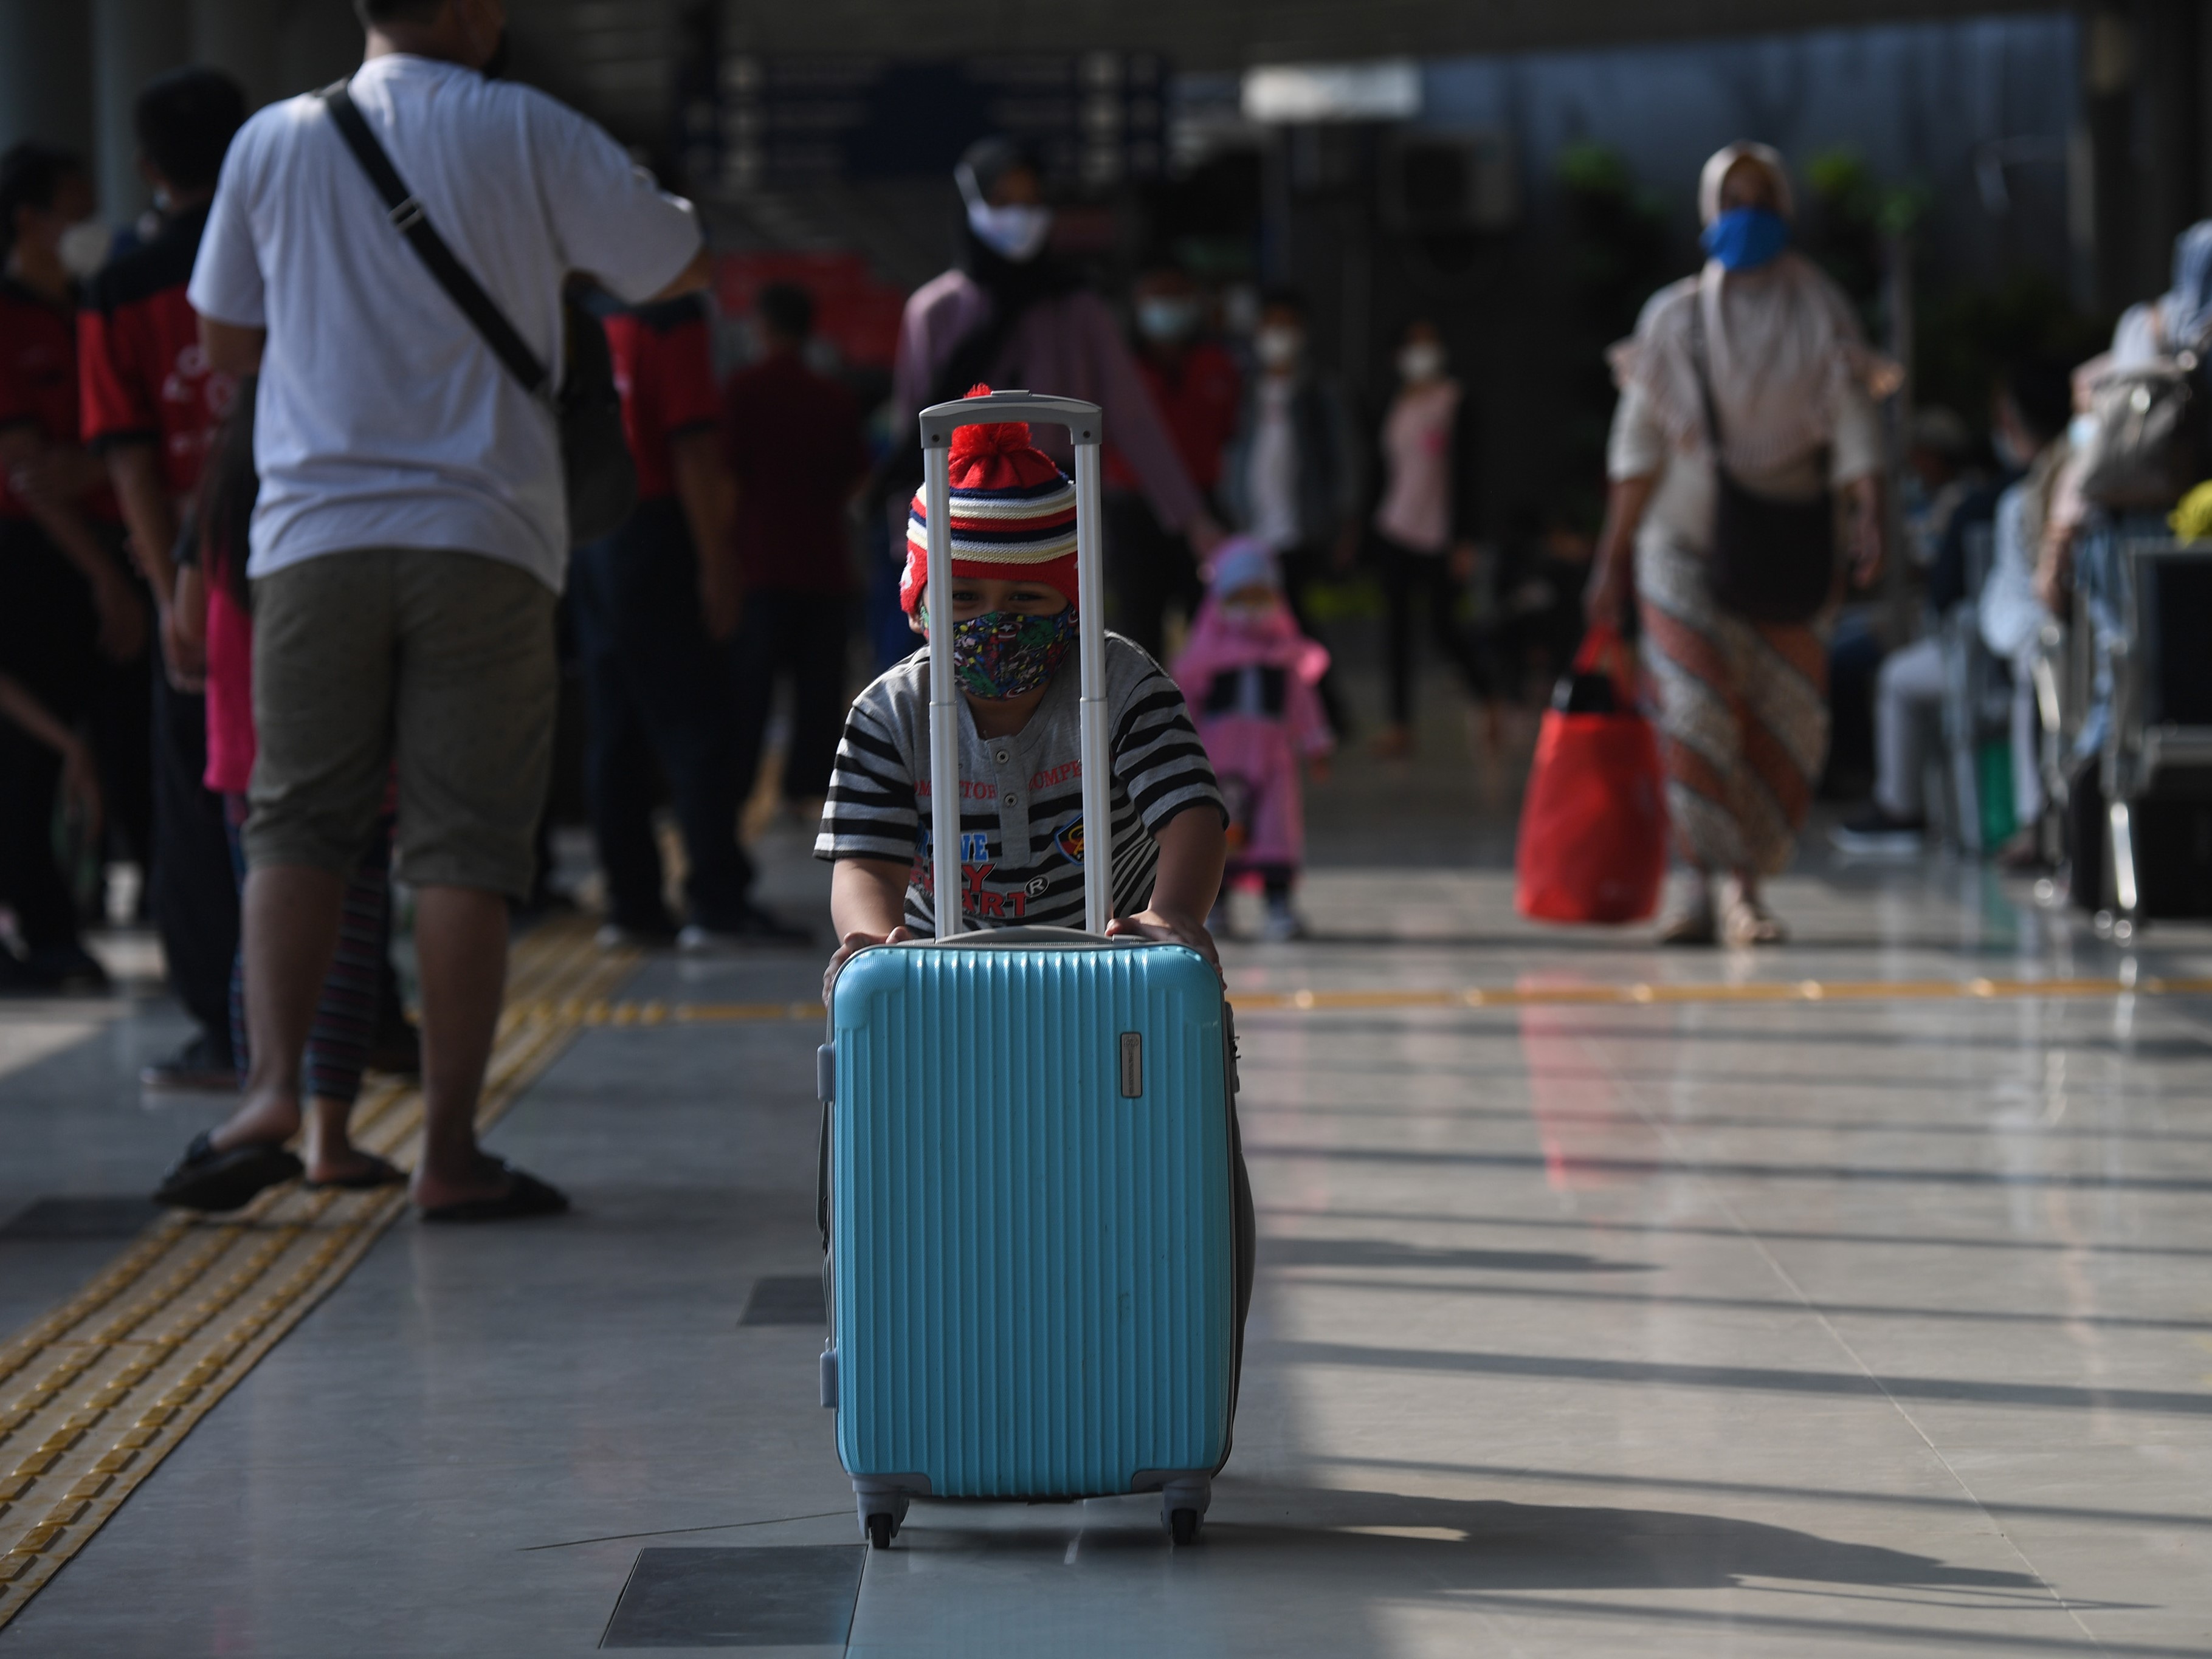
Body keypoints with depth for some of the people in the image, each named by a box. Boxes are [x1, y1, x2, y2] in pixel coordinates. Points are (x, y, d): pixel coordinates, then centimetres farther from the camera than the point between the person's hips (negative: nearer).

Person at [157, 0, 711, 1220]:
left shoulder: (273, 142, 7)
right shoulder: (525, 135, -1)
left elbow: (225, 343, 17)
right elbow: (680, 268, 9)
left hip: (314, 533, 2)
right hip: (479, 534, -2)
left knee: (297, 818, 8)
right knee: (463, 843, 0)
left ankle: (272, 1086, -11)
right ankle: (450, 1149, -2)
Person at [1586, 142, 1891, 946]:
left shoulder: (1820, 314, 7)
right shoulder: (1674, 317, 7)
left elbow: (1854, 426, 0)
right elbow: (1636, 446, 9)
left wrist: (1869, 516, -17)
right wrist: (1613, 554, 5)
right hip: (1686, 539, -1)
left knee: (1785, 715, -1)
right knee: (1696, 706, -14)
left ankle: (1742, 885, 9)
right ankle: (1714, 879, -13)